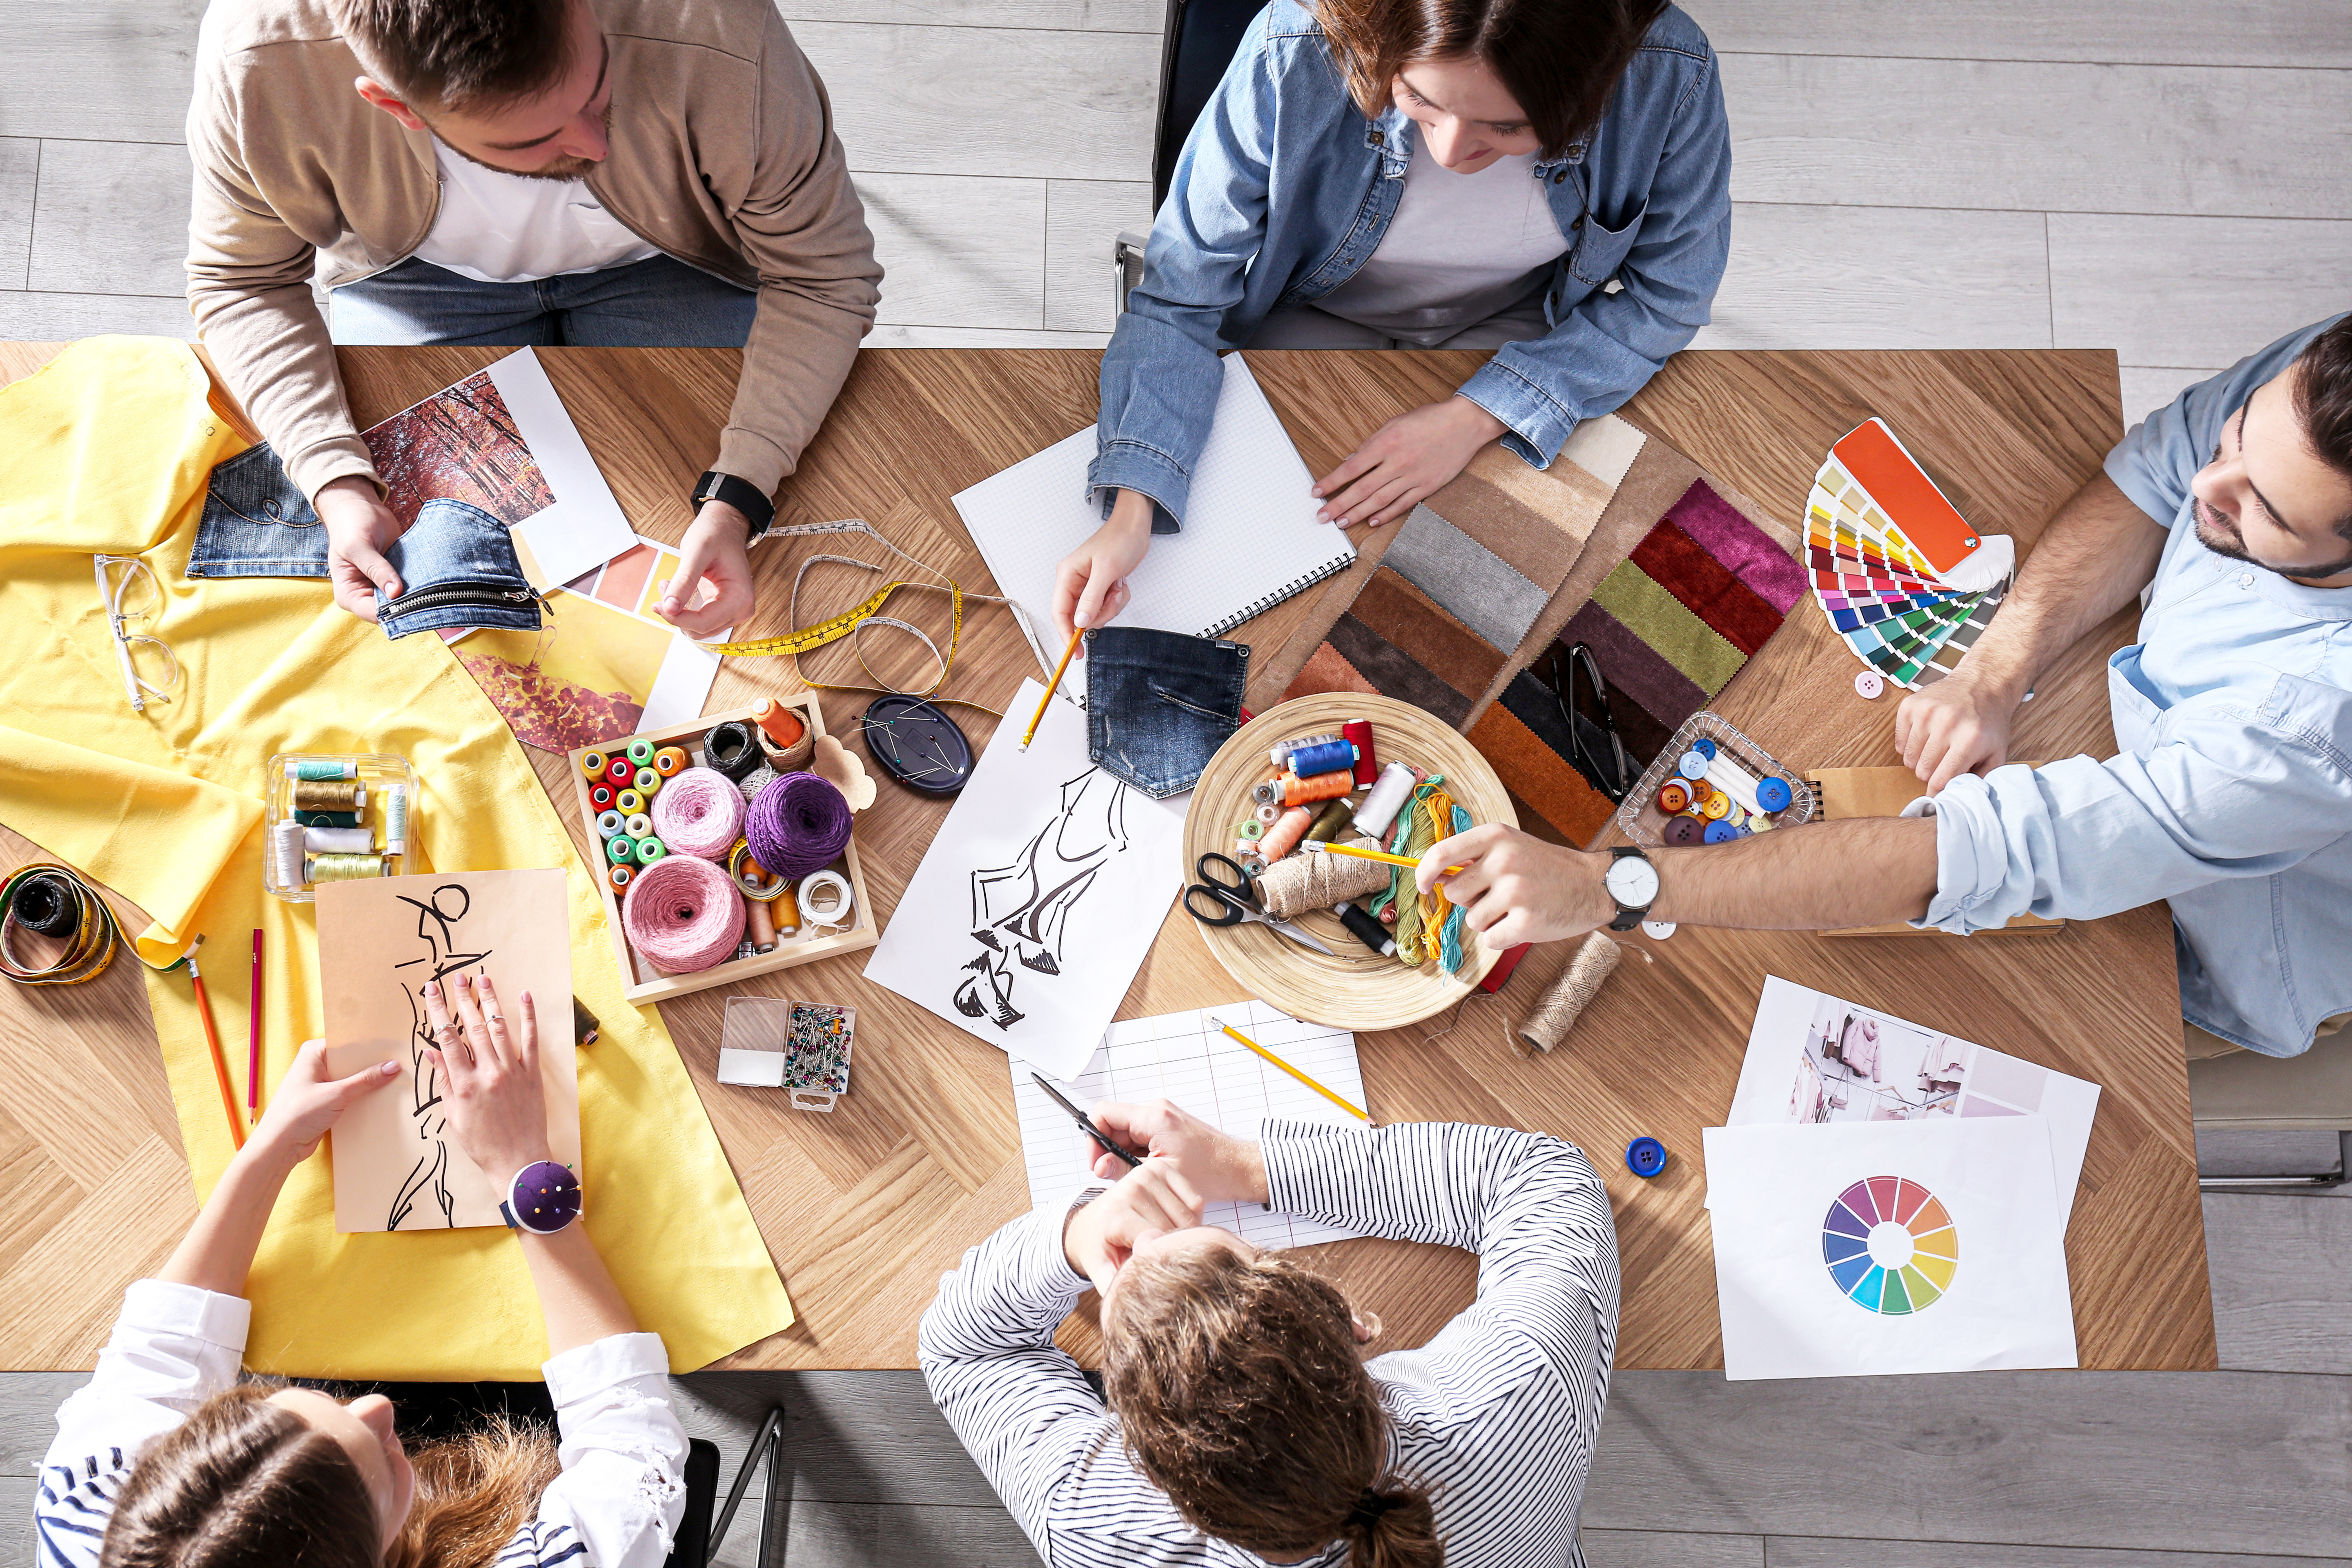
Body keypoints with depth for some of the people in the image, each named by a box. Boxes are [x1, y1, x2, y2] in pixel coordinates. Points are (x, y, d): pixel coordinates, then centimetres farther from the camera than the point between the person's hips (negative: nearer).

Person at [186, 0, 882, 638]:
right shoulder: (257, 58, -33)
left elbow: (824, 277, -24)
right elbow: (244, 284, -14)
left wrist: (736, 501, -35)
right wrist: (338, 484, -29)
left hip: (663, 268, -1)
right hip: (419, 273, 2)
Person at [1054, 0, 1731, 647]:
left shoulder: (1669, 77, -29)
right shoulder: (1294, 57, -33)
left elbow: (1666, 293, -13)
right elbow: (1180, 295, -25)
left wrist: (1475, 417, -26)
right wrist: (1132, 511, -39)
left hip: (1515, 330, 1)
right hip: (1314, 325, -1)